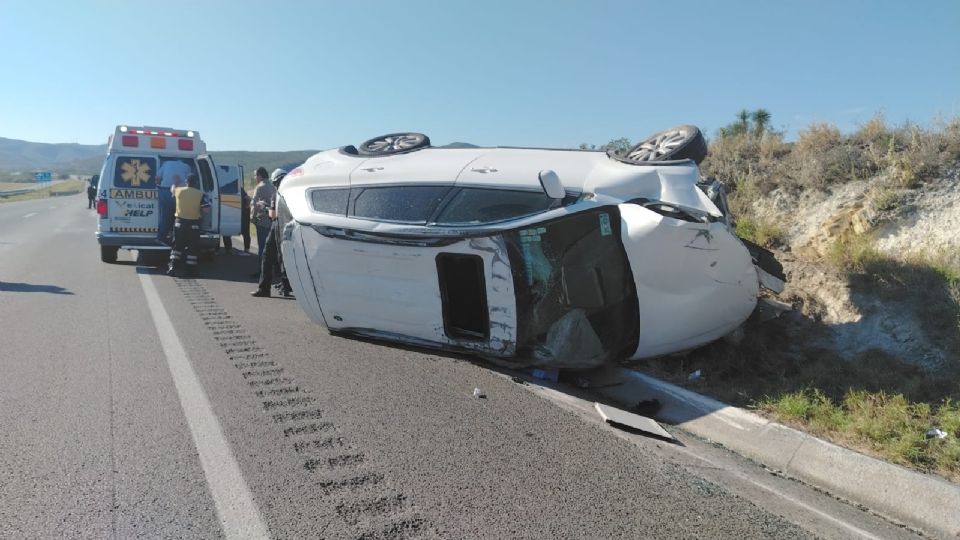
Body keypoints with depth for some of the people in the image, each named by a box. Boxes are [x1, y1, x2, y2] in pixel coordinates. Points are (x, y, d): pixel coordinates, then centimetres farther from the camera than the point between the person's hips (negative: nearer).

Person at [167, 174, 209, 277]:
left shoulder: (179, 190, 1)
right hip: (193, 224, -2)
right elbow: (206, 209, -14)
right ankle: (191, 270, 8)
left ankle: (173, 267, 1)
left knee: (177, 245, 10)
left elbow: (172, 190, 26)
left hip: (180, 222, 2)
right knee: (192, 247, 6)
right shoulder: (200, 194, -7)